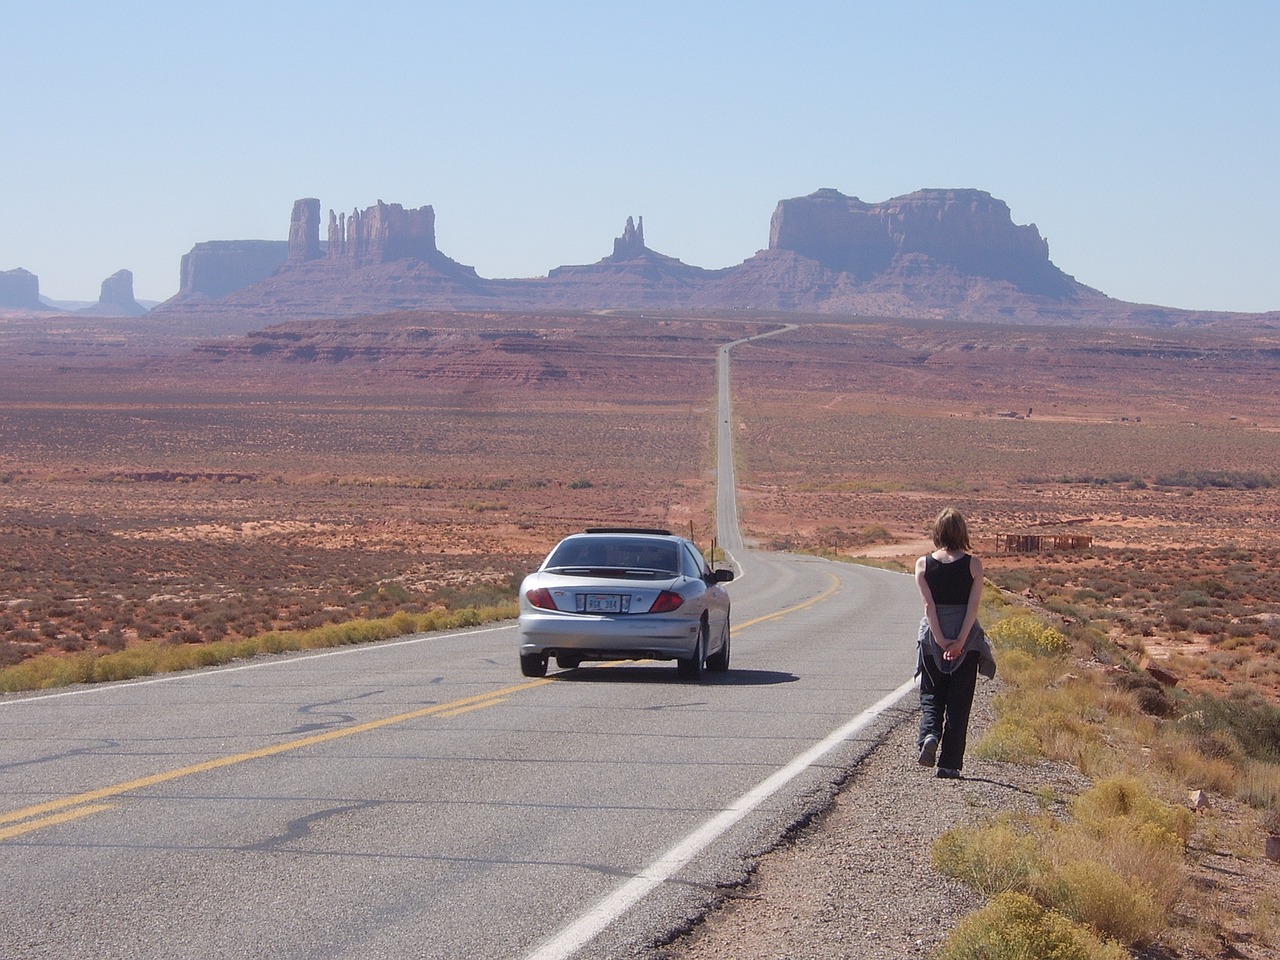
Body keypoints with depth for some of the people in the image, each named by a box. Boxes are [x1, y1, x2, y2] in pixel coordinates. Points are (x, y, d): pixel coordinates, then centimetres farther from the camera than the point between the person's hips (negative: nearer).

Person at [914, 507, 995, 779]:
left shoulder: (923, 564, -2)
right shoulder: (973, 565, -4)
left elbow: (928, 605, -9)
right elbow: (973, 606, -11)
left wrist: (941, 641, -11)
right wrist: (960, 642, -13)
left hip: (932, 635, 1)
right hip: (966, 635, 0)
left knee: (931, 693, 15)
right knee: (958, 700, 6)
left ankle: (929, 734, -15)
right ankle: (949, 763, 5)